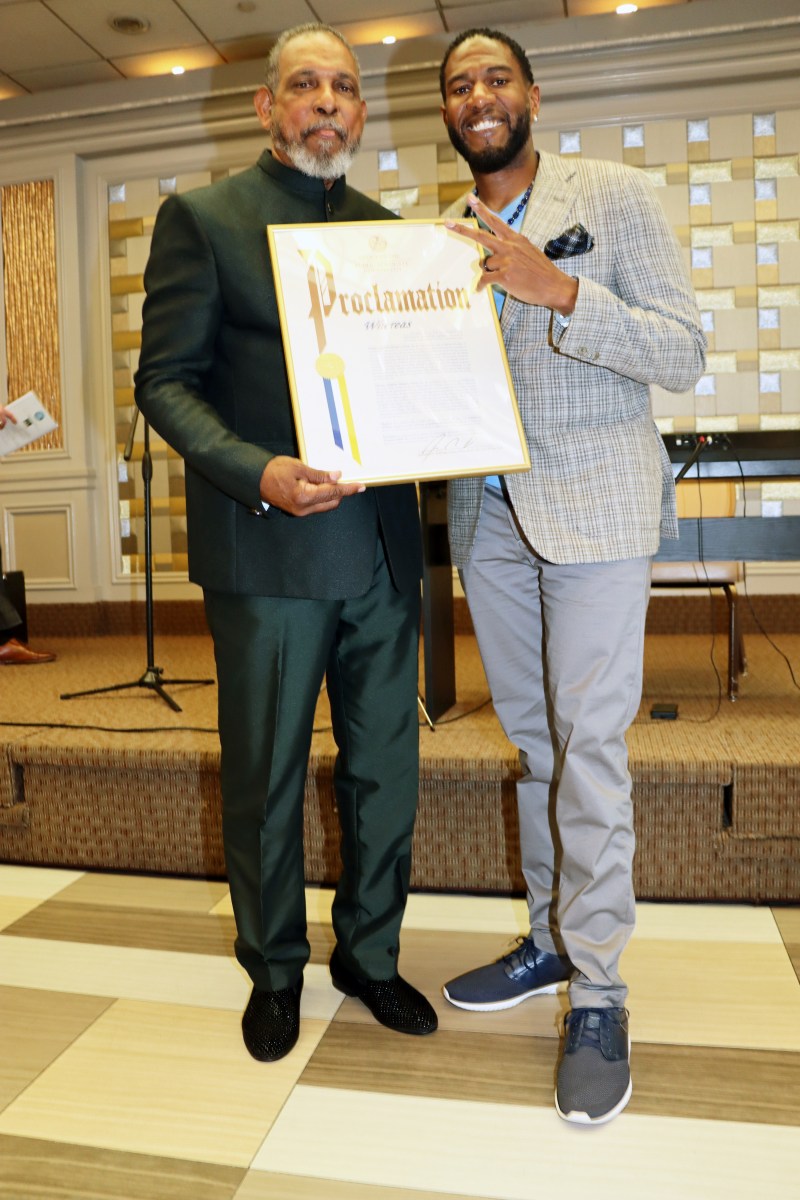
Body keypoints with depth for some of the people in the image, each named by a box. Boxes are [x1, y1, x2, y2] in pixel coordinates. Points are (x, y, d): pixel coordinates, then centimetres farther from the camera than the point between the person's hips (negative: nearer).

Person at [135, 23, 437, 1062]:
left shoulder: (388, 230, 16)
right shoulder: (202, 218, 2)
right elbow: (166, 380, -5)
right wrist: (258, 472, -22)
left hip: (382, 545, 5)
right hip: (267, 548, -4)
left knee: (385, 768, 12)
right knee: (265, 779, 8)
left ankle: (369, 953, 34)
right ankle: (274, 969, 31)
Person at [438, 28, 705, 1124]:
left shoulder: (617, 197, 2)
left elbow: (684, 354, -6)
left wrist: (558, 290, -17)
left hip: (594, 508, -4)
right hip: (486, 515, 5)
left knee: (588, 746, -6)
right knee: (534, 738, 11)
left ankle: (598, 993, 7)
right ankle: (552, 939, 26)